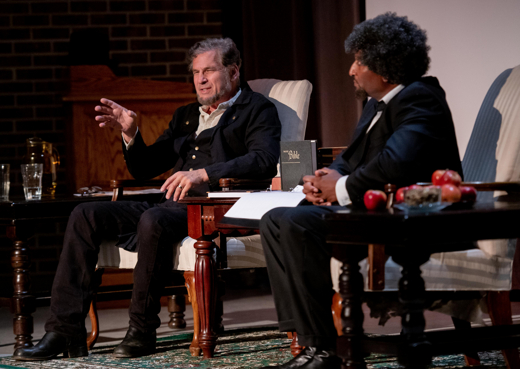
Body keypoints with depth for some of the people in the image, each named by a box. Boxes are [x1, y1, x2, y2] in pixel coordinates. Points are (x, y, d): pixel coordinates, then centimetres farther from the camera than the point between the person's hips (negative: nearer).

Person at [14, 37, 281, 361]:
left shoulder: (258, 110, 6)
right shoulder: (186, 116, 29)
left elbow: (265, 160, -14)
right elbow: (145, 169, 29)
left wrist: (203, 174, -25)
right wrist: (130, 134, 9)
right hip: (172, 203, 8)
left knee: (154, 220, -38)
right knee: (85, 215, -10)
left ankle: (142, 331, -24)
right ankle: (65, 331, -15)